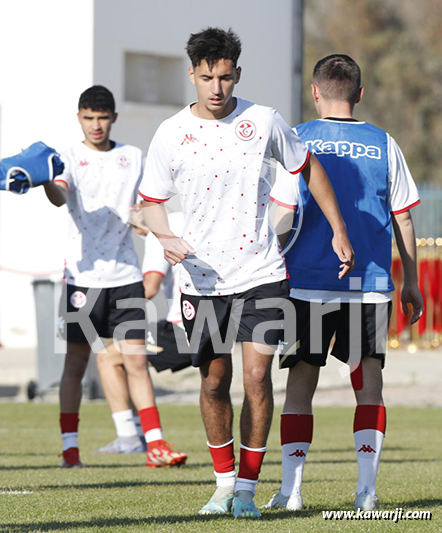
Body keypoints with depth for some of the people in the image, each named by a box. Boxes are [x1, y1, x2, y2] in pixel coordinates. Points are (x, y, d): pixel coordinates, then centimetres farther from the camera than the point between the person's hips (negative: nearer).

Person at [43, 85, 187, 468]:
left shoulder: (133, 157, 10)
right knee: (76, 362, 2)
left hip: (125, 274, 2)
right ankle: (70, 447, 9)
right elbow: (60, 197, -22)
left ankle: (155, 444, -1)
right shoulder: (71, 158, -1)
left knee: (136, 359, -1)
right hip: (83, 275, -2)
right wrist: (45, 181, -42)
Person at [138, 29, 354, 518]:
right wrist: (165, 236, -16)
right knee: (213, 382, 4)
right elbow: (151, 202, 6)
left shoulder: (263, 121, -3)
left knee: (257, 375, -9)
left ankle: (247, 488, 0)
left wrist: (339, 231, 12)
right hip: (202, 277, 1)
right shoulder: (170, 135, -3)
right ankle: (224, 483, 20)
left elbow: (308, 168, 12)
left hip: (261, 274, -1)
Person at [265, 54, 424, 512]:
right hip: (370, 285, 1)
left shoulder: (297, 140, 0)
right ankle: (366, 487, -3)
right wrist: (410, 283, 16)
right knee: (368, 383, 7)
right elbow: (402, 220, 7)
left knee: (300, 383, 6)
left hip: (308, 281, -1)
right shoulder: (383, 145, 5)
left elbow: (284, 217, -5)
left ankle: (291, 488, 0)